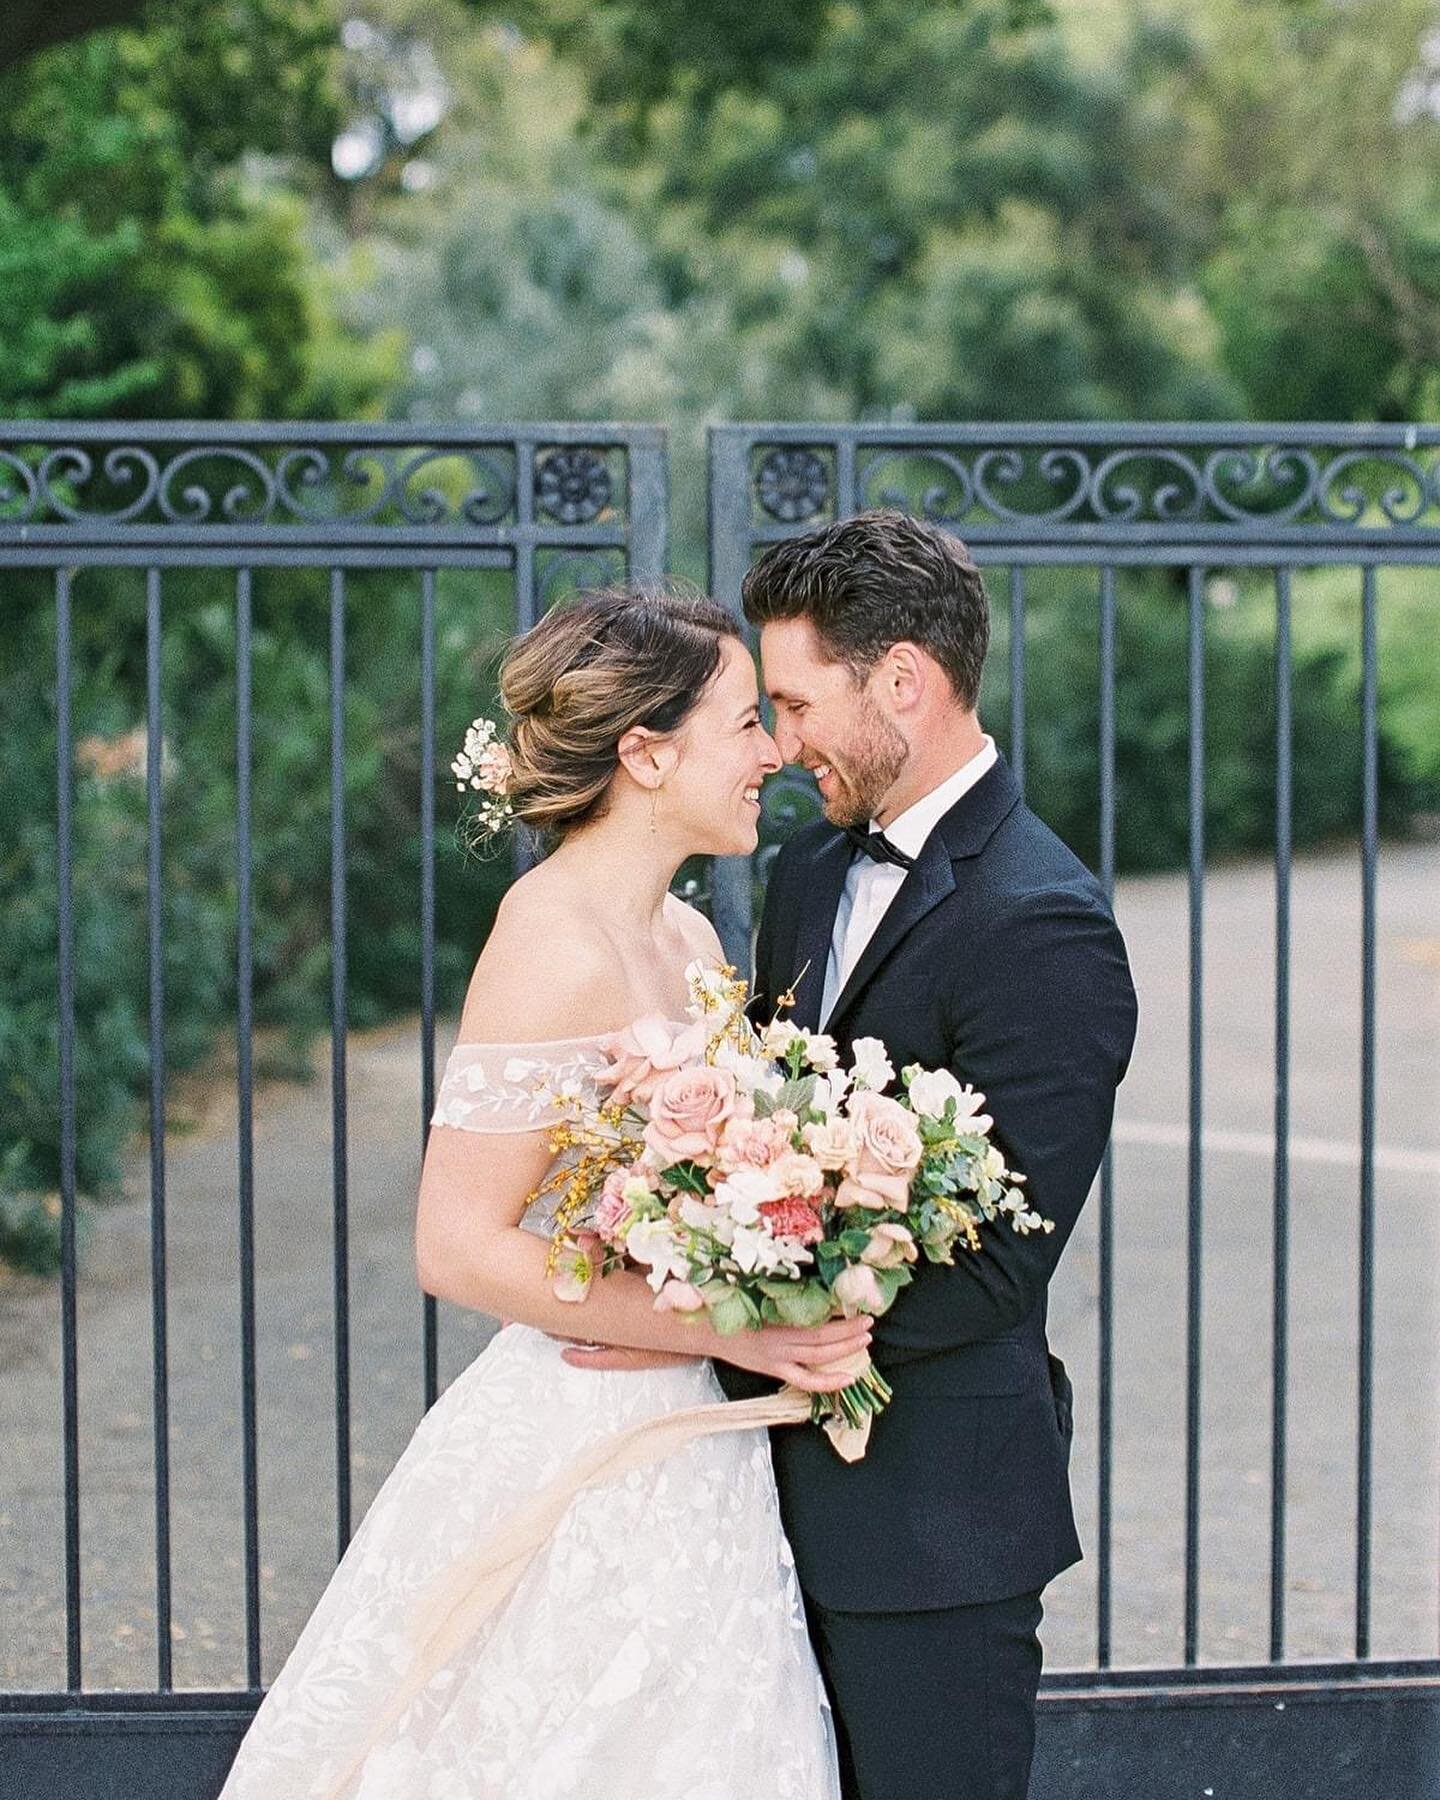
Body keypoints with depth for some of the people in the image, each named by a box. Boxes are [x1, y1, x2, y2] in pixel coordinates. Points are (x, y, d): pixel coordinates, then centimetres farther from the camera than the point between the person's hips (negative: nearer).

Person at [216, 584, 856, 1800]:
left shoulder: (688, 937, 9)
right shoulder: (555, 948, -18)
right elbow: (461, 1249, -20)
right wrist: (723, 1328, -19)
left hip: (687, 1449, 9)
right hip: (586, 1459, -9)